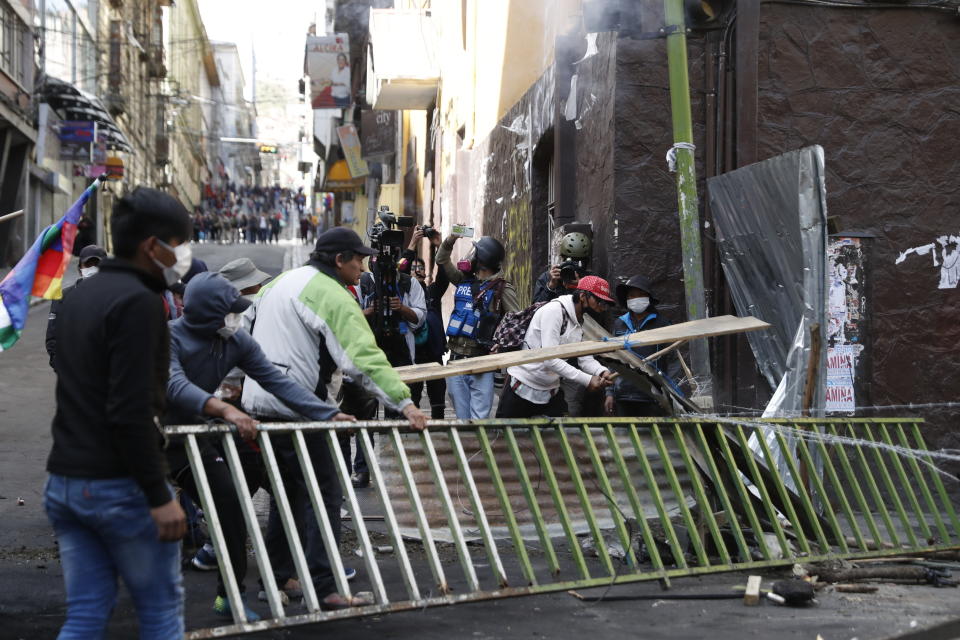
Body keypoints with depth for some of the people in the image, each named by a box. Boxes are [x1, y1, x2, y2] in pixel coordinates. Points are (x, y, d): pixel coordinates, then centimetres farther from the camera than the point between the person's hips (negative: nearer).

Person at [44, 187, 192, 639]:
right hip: (119, 487, -8)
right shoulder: (138, 301, -16)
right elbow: (131, 412, -22)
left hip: (64, 482, 8)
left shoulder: (79, 298, 14)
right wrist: (159, 496, -19)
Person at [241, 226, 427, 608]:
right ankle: (324, 588, -9)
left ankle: (277, 576, 25)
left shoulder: (282, 281, 17)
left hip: (256, 402, 9)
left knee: (289, 489, 19)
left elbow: (247, 332, 23)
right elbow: (365, 357, -22)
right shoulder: (333, 297, -12)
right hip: (293, 408, -9)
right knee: (324, 494, -6)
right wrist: (404, 403, -25)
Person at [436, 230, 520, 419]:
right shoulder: (464, 280, 14)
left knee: (479, 418, -9)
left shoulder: (502, 289, -4)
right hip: (456, 357, 6)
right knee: (462, 416, 9)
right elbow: (442, 260, 20)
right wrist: (450, 239, 4)